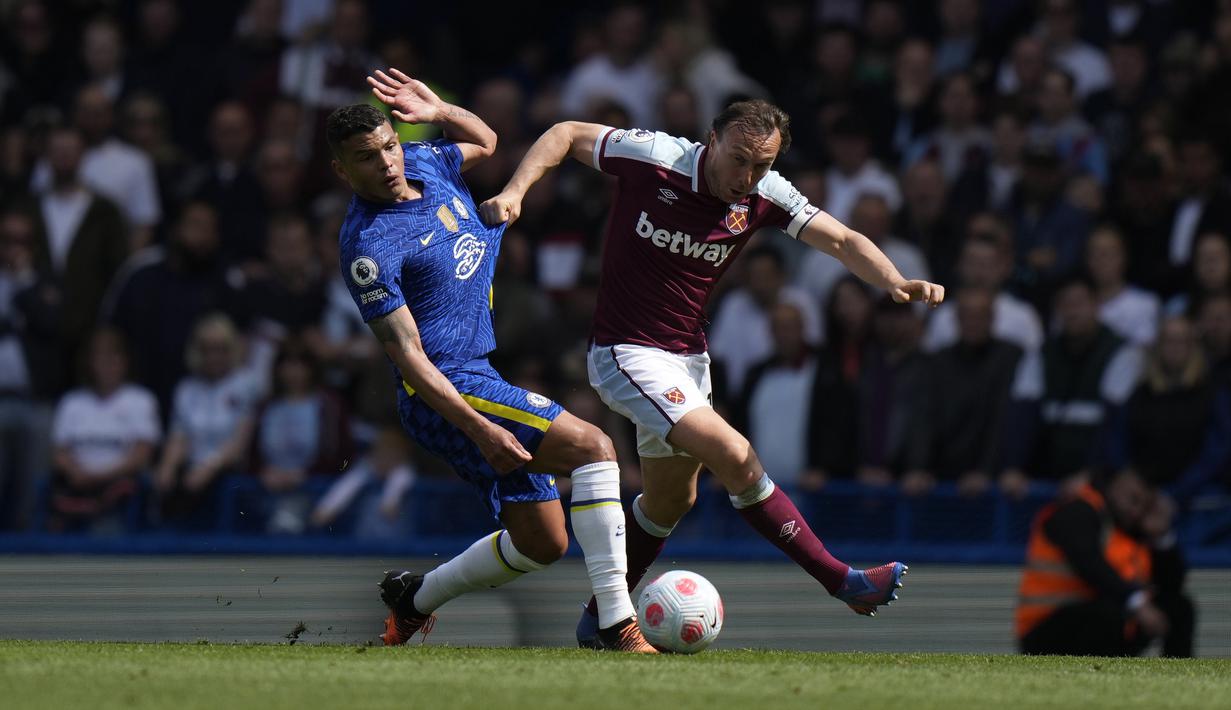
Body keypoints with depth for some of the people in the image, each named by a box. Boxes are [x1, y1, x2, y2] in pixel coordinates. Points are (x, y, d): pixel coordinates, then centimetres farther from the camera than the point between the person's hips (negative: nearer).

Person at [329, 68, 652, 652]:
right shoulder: (367, 245, -18)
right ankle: (617, 625, -28)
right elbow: (407, 353, -21)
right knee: (592, 447, -23)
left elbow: (484, 142, 30)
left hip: (481, 376, 10)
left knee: (542, 543, 12)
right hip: (450, 392, -10)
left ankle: (414, 598, 31)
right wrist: (477, 428, -28)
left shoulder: (423, 163, 8)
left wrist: (439, 112, 10)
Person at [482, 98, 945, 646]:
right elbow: (567, 135, -6)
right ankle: (841, 581, -13)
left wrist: (896, 283, -30)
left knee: (671, 497, 18)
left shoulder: (765, 195, -7)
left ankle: (599, 621, 34)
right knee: (735, 457, -19)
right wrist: (514, 192, -20)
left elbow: (842, 240, -12)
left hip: (688, 358, 7)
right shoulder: (655, 158, -19)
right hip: (625, 354, -7)